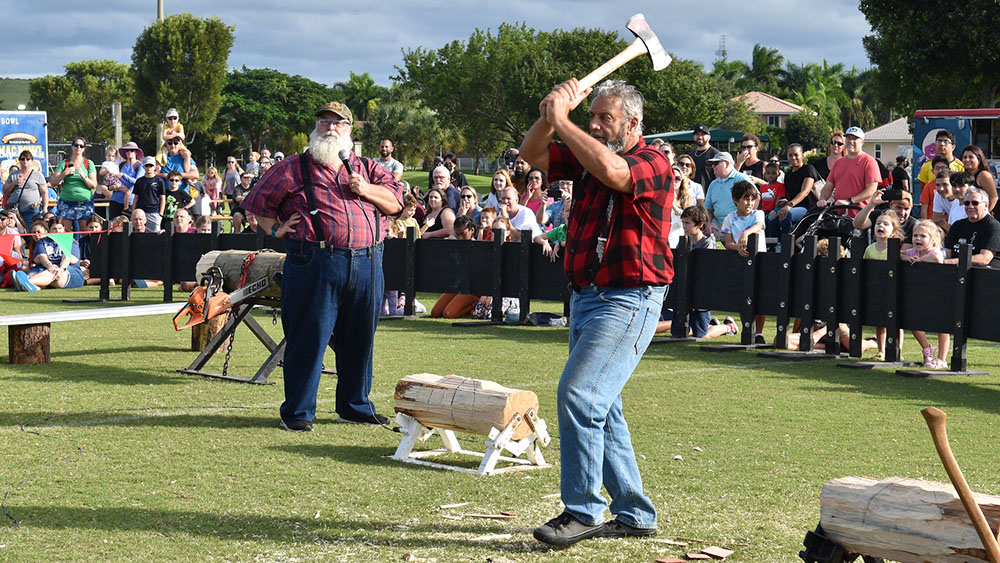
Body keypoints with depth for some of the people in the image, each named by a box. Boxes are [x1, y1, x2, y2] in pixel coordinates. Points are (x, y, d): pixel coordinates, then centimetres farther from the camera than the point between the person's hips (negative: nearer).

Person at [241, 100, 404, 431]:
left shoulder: (367, 169, 18)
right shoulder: (294, 168, 10)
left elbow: (396, 203, 13)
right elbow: (257, 201, 14)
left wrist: (366, 190, -1)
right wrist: (275, 229, 3)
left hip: (367, 265, 4)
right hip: (315, 264, -4)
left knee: (360, 339, 10)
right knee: (308, 338, -3)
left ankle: (355, 406, 24)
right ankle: (298, 412, 5)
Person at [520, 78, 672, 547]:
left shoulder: (652, 162, -10)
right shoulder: (586, 156, 14)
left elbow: (611, 171, -30)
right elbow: (531, 156, 13)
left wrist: (561, 120, -21)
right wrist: (549, 117, -6)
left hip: (629, 301, -9)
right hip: (586, 296, 9)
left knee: (579, 394, -18)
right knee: (601, 407, 12)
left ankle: (582, 512, -10)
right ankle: (633, 514, 21)